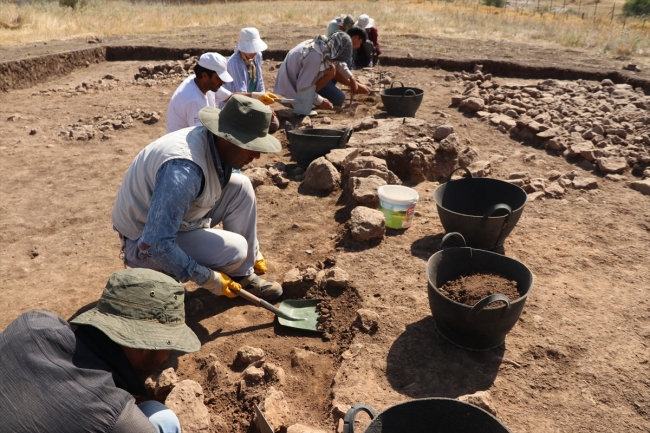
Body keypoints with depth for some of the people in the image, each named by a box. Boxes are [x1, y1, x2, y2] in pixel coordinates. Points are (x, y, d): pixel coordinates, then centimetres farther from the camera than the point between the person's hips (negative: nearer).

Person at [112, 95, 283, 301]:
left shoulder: (216, 144, -9)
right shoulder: (184, 169, -36)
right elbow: (156, 244, -34)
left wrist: (253, 253, 11)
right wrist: (210, 279, -23)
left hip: (178, 218, 8)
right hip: (146, 242, -8)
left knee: (240, 187, -5)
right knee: (234, 249, -24)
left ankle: (243, 275, 3)